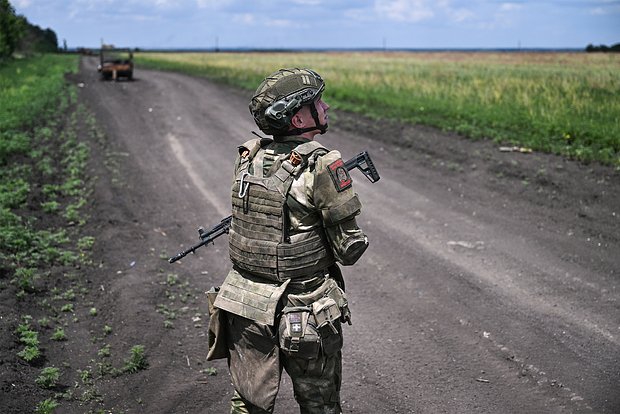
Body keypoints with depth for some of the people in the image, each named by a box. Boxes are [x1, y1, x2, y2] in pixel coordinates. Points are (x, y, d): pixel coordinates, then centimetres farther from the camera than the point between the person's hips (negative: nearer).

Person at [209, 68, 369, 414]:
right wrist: (357, 239, 7)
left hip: (245, 308, 5)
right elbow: (349, 250, -14)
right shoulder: (323, 165, -18)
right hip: (305, 314, -5)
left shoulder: (248, 157, 0)